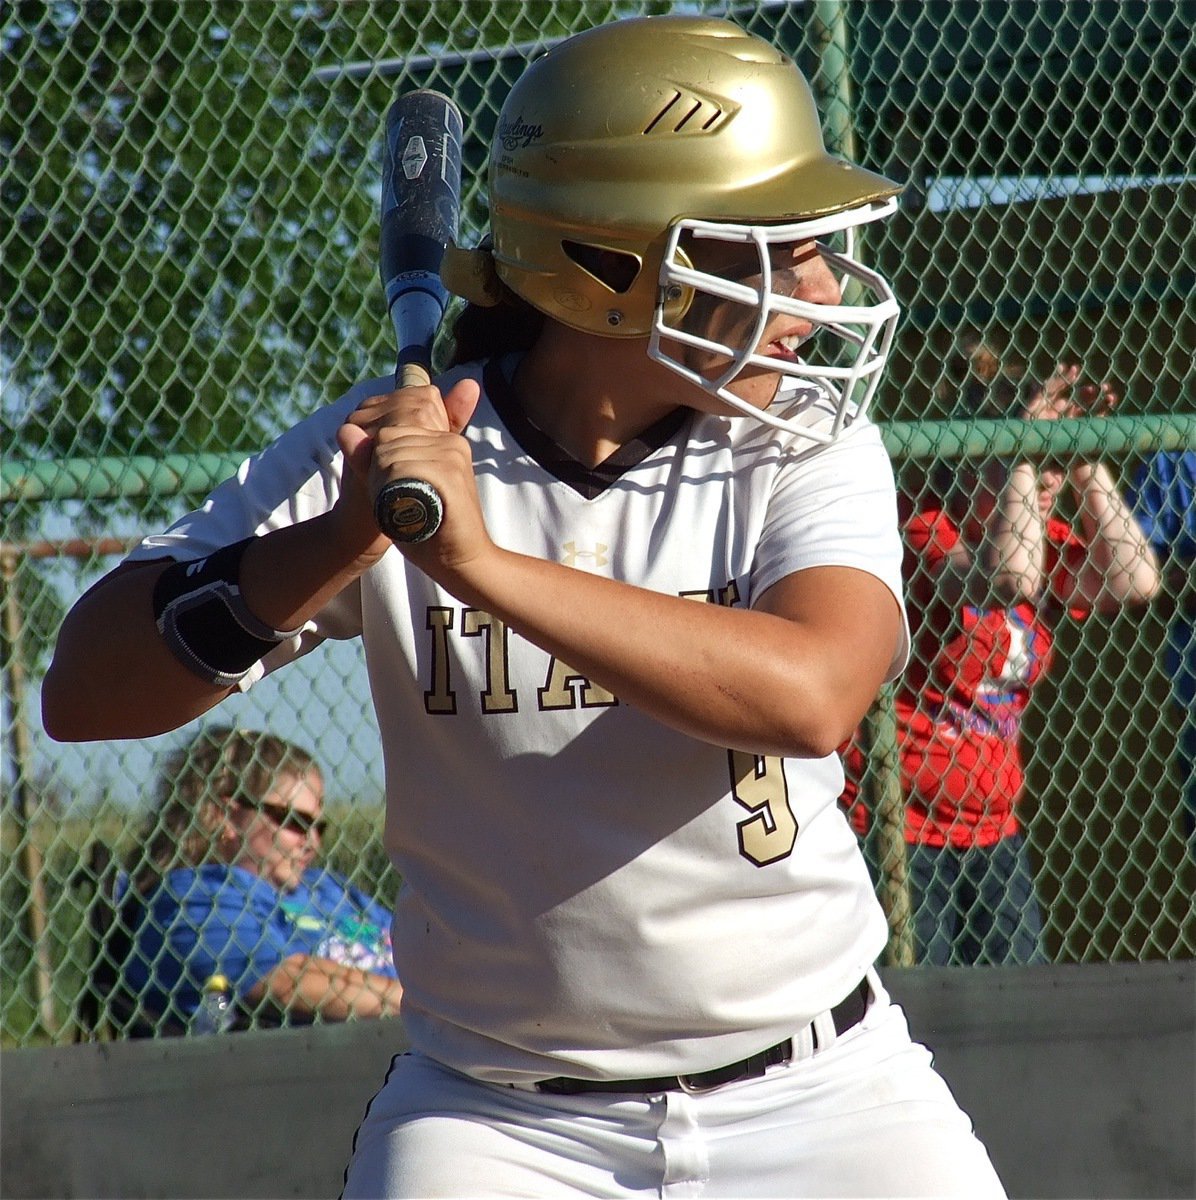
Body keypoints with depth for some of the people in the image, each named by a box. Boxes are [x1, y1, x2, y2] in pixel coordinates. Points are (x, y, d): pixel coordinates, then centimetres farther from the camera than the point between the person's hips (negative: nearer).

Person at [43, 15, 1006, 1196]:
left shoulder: (808, 445, -6)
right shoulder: (389, 444, -6)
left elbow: (809, 695, -27)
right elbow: (82, 694, -13)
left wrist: (482, 564, -34)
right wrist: (339, 543, -29)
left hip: (818, 1096, 1)